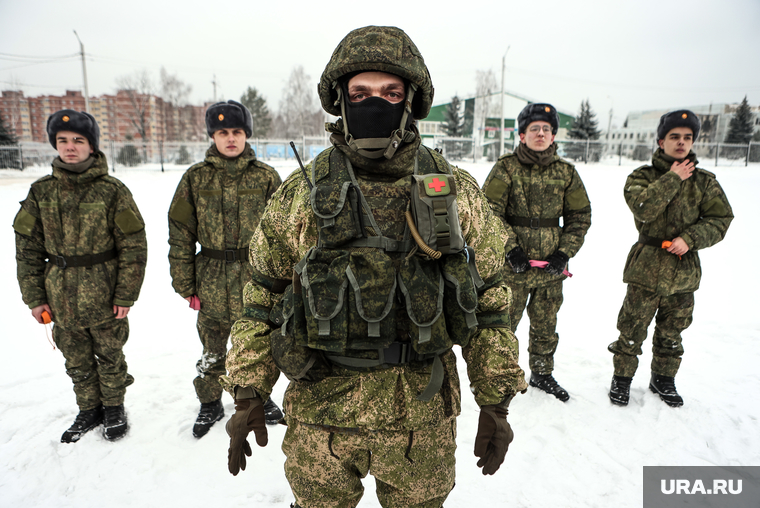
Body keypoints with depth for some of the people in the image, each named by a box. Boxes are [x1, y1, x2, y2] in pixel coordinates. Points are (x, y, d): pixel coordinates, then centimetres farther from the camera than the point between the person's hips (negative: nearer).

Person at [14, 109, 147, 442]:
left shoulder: (112, 191, -9)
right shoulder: (41, 192, 1)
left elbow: (133, 246, -9)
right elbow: (28, 248, 5)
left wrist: (126, 294, -11)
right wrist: (34, 297, 2)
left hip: (104, 296, -3)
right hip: (61, 299, 3)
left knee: (109, 355, 13)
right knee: (77, 361, 17)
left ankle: (114, 407, 34)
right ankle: (89, 410, 37)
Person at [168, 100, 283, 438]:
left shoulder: (265, 177, 0)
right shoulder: (196, 178, 1)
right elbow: (181, 235, 3)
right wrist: (185, 283, 1)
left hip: (256, 275, 0)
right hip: (212, 280, 0)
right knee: (212, 347, 13)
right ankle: (210, 403, 36)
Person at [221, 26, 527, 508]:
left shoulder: (457, 192, -3)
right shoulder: (299, 194, -3)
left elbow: (489, 304, 2)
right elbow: (262, 301, 3)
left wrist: (496, 404, 3)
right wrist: (248, 398, 3)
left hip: (422, 415, 0)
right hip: (320, 414, 1)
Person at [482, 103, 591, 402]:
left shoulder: (565, 172, 6)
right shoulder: (506, 168, -4)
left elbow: (580, 216, 9)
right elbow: (490, 213, -8)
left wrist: (564, 253, -2)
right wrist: (511, 248, -14)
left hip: (551, 267, 3)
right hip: (513, 265, -3)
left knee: (546, 326, 16)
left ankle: (542, 374, 37)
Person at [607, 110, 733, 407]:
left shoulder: (705, 181, 7)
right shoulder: (642, 176, -2)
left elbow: (720, 219, 2)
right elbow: (643, 208, -21)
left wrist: (690, 239, -13)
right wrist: (672, 179, -15)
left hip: (684, 270, 3)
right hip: (646, 268, -3)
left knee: (672, 332, 16)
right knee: (633, 328, 3)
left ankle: (663, 378, 35)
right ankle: (622, 377, 21)